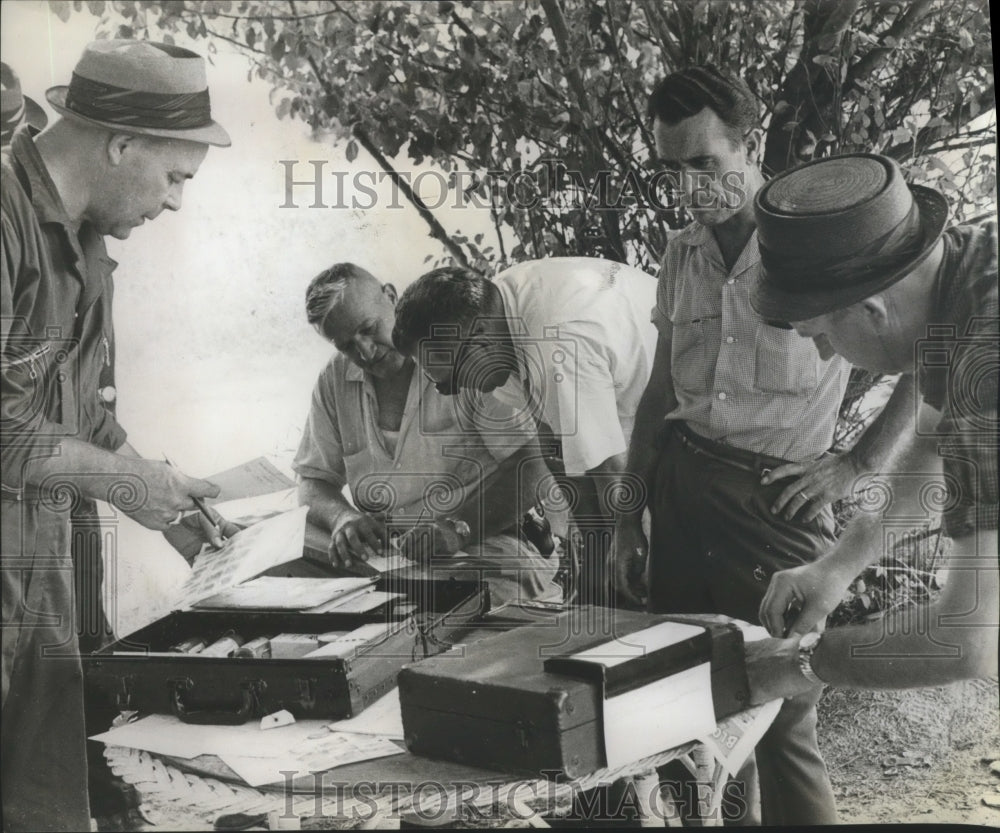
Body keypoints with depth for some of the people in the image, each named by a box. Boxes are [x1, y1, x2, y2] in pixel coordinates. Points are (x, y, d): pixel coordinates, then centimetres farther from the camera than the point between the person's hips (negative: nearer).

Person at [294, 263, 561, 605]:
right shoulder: (334, 381, 11)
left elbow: (534, 462, -12)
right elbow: (313, 482, 14)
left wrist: (460, 527, -25)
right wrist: (342, 517, -11)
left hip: (488, 542, -5)